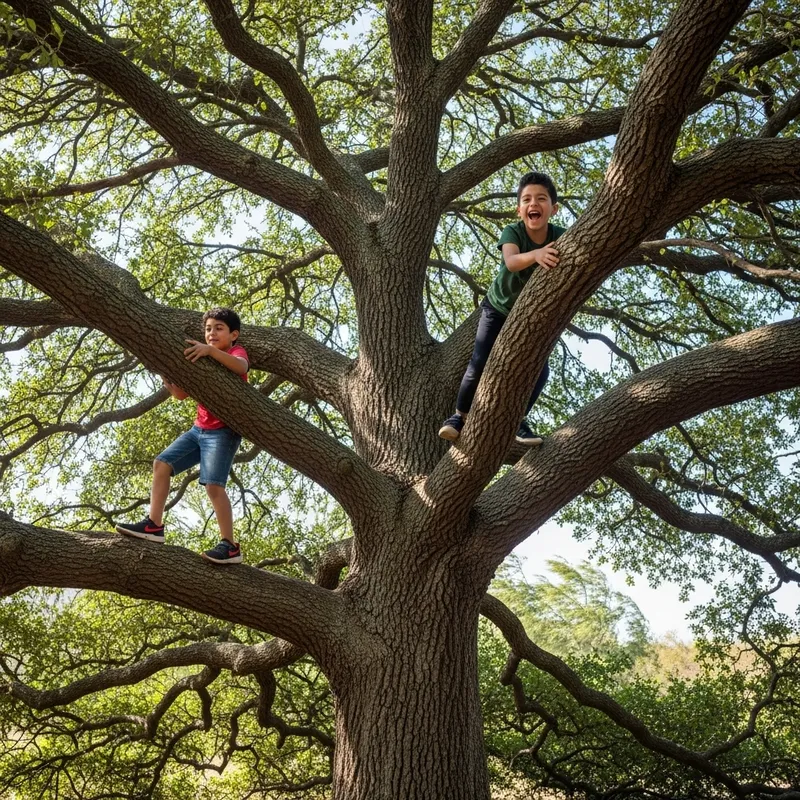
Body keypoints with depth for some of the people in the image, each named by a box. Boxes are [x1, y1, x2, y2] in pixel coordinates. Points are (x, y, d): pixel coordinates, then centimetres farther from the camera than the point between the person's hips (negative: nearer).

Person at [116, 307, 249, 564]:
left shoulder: (236, 352, -3)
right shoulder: (205, 362, 20)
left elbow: (241, 367, -30)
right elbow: (181, 393, 17)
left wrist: (210, 350, -42)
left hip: (224, 431, -9)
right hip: (199, 428, 9)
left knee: (213, 484, -20)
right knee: (162, 463, 2)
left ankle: (230, 546, -18)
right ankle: (154, 525, 3)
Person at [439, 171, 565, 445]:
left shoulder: (560, 237, -25)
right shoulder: (512, 232, -30)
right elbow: (511, 261, -50)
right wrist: (536, 254, -72)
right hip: (498, 308, -2)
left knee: (539, 369, -13)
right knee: (480, 364, -13)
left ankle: (518, 420, 7)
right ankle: (460, 416, 9)